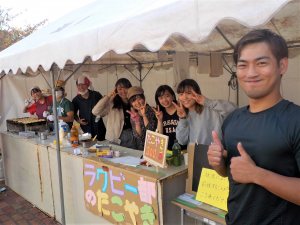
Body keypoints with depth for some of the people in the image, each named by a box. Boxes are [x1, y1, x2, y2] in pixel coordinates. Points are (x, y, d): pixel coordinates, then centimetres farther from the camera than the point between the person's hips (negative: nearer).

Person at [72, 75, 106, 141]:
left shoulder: (96, 95, -4)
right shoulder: (76, 100, 1)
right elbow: (74, 113, 16)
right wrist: (78, 120, -1)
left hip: (98, 127, -1)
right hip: (85, 129, 1)